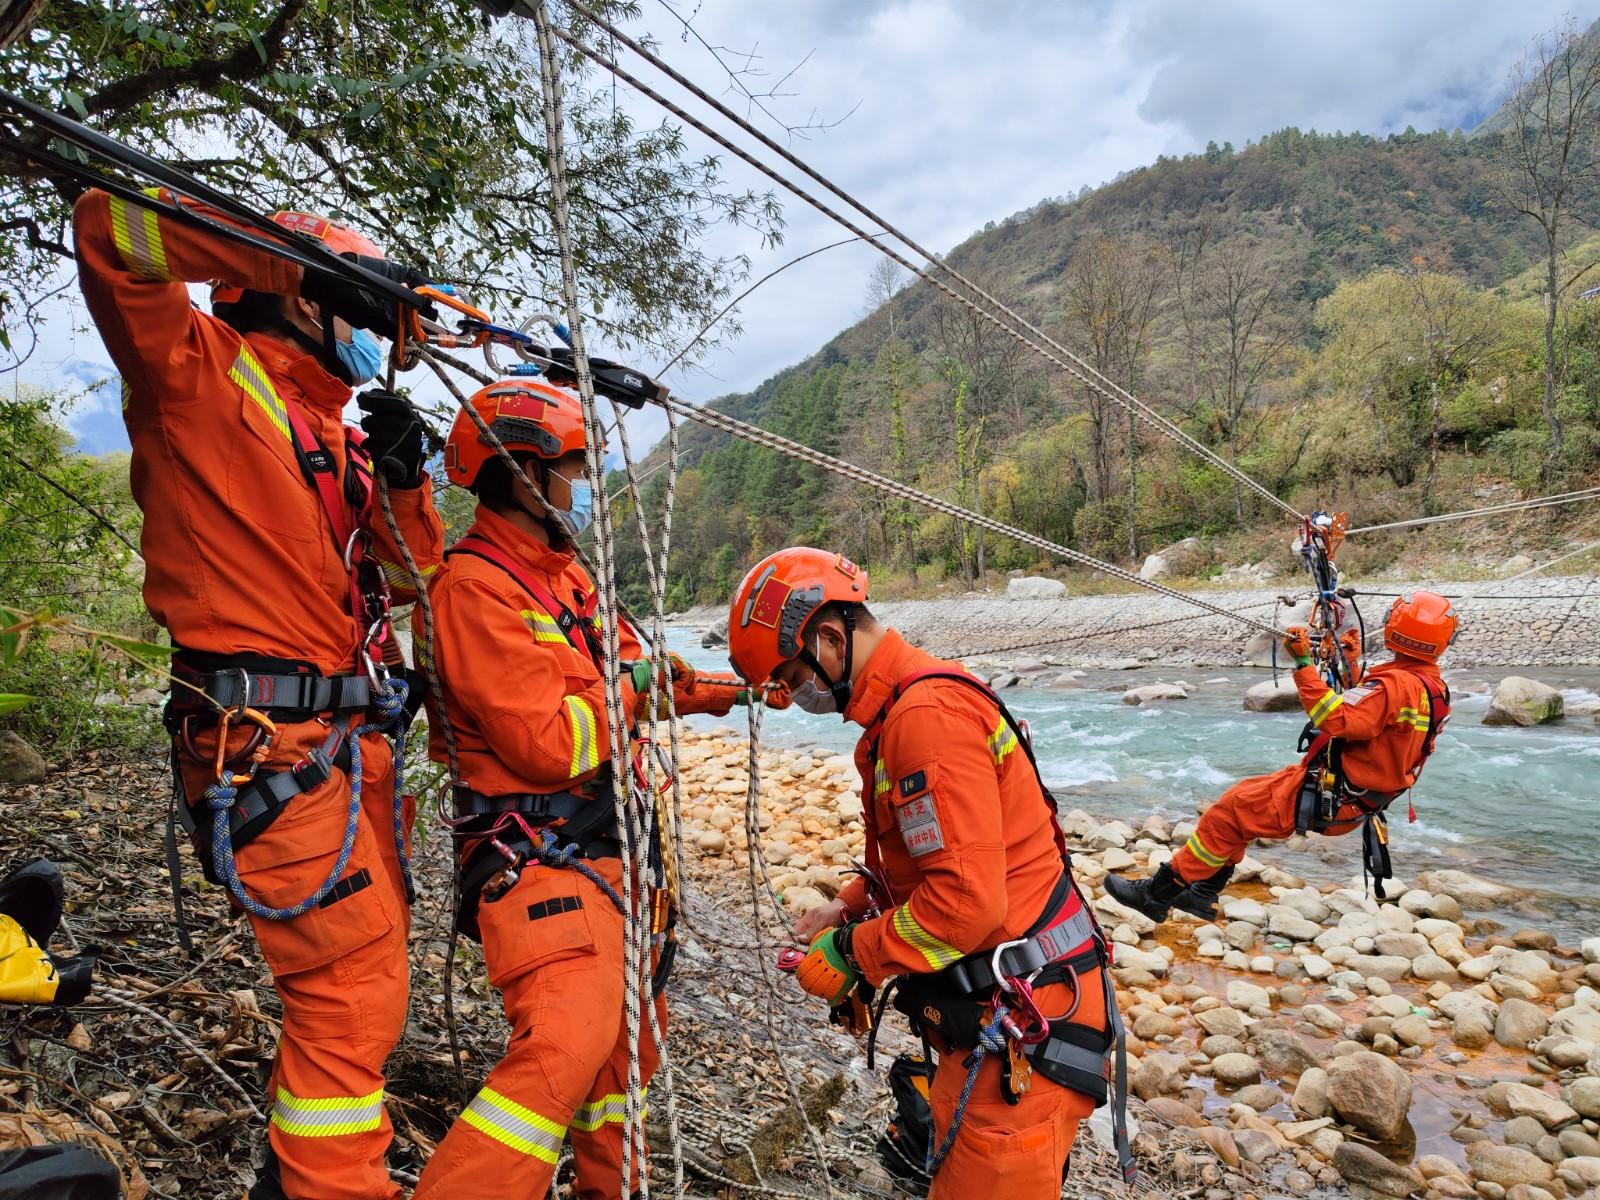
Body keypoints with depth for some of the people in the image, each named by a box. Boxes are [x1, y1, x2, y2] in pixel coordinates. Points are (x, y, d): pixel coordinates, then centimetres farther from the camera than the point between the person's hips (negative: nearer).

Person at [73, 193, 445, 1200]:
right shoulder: (201, 373, -1)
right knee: (355, 984, -9)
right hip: (265, 741, -9)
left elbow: (406, 582, 19)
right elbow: (109, 227, -16)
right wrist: (298, 247, -16)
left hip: (348, 740, 9)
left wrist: (403, 476, 3)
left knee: (358, 971, 18)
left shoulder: (333, 433, 19)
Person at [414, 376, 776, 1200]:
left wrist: (725, 690, 19)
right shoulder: (476, 588, -18)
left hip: (611, 846, 10)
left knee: (628, 1032, 23)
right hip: (541, 857, -10)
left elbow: (629, 678, 22)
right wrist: (633, 683, -11)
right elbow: (551, 745, -23)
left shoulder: (563, 572, 11)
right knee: (566, 1045, -27)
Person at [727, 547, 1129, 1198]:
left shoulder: (927, 712, -22)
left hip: (1023, 1024, -10)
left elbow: (965, 899, -25)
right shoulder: (902, 705, 11)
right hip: (992, 1005, 10)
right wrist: (849, 908, 9)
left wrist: (852, 957, -13)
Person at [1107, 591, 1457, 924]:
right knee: (1242, 798, 18)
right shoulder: (1432, 687, 7)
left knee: (1229, 810, -3)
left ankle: (1156, 893, 5)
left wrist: (1304, 663, -33)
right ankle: (1202, 894, 22)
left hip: (1329, 800, -10)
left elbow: (1334, 719, -35)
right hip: (1350, 800, 10)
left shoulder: (1396, 685, -24)